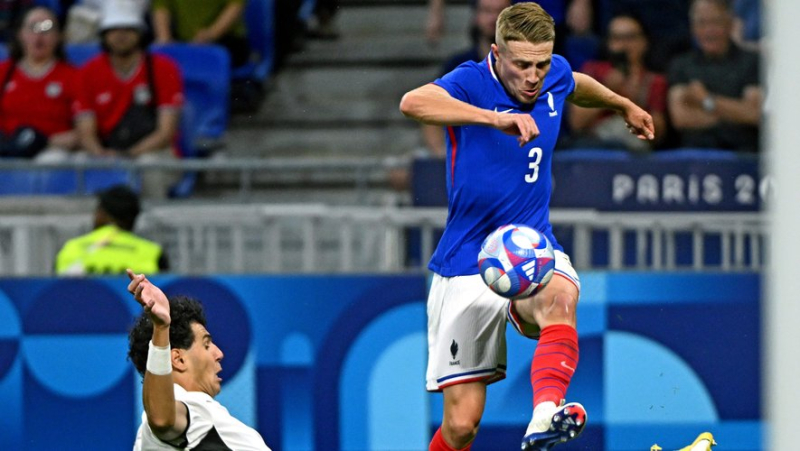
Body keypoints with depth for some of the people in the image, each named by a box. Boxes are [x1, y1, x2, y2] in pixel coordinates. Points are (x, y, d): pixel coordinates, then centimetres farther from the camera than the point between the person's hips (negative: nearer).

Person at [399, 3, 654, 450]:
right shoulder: (471, 83, -15)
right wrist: (495, 118, -47)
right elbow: (413, 102, -38)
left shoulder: (556, 75, 2)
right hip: (468, 265, -3)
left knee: (558, 297, -35)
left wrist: (625, 105, 46)